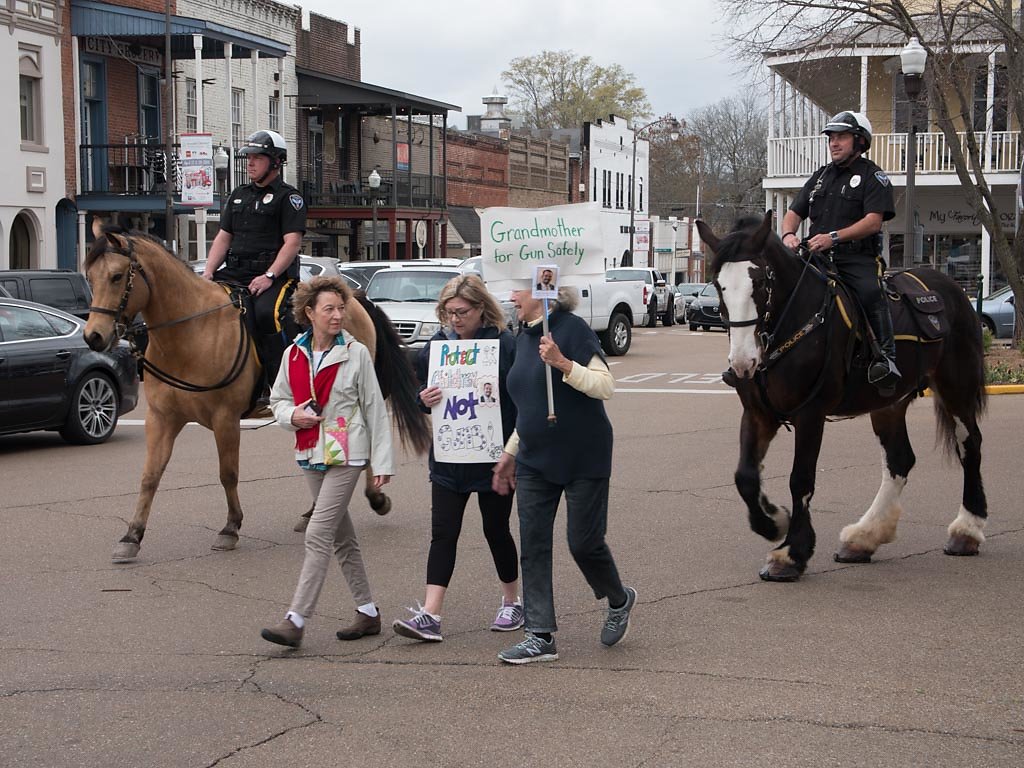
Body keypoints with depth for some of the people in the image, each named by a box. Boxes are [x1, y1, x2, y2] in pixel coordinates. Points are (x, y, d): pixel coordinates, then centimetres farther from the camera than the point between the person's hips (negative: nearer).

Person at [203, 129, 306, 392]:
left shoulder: (288, 197, 2)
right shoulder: (238, 196, 23)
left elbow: (292, 242, -9)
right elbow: (223, 238, 20)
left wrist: (269, 276, -21)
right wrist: (208, 273, 4)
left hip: (275, 274, -7)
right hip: (234, 272, 7)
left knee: (266, 313, -34)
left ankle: (282, 382, -26)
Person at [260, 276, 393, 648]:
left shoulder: (356, 353, -6)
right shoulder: (293, 354, 5)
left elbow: (374, 409, -3)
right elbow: (277, 399, 15)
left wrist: (382, 461, -5)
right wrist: (293, 415, -8)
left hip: (346, 455, -6)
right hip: (311, 454, 6)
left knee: (318, 535, -12)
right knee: (342, 538, 13)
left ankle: (296, 620, -12)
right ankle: (367, 612, 24)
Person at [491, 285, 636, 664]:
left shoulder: (572, 329, -11)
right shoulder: (523, 339, 13)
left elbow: (605, 386, -18)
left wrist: (562, 362, -30)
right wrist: (509, 454, 21)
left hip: (583, 458, -7)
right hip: (536, 461, 7)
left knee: (584, 541, -2)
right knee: (533, 546, 1)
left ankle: (619, 600, 27)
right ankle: (540, 636, 5)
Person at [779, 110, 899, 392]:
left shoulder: (872, 176, 4)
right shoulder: (821, 175, 24)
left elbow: (873, 221, -10)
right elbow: (794, 212, 20)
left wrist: (833, 237, -23)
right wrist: (788, 234, -5)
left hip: (857, 258, -5)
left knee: (870, 292, -34)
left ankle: (886, 357, -35)